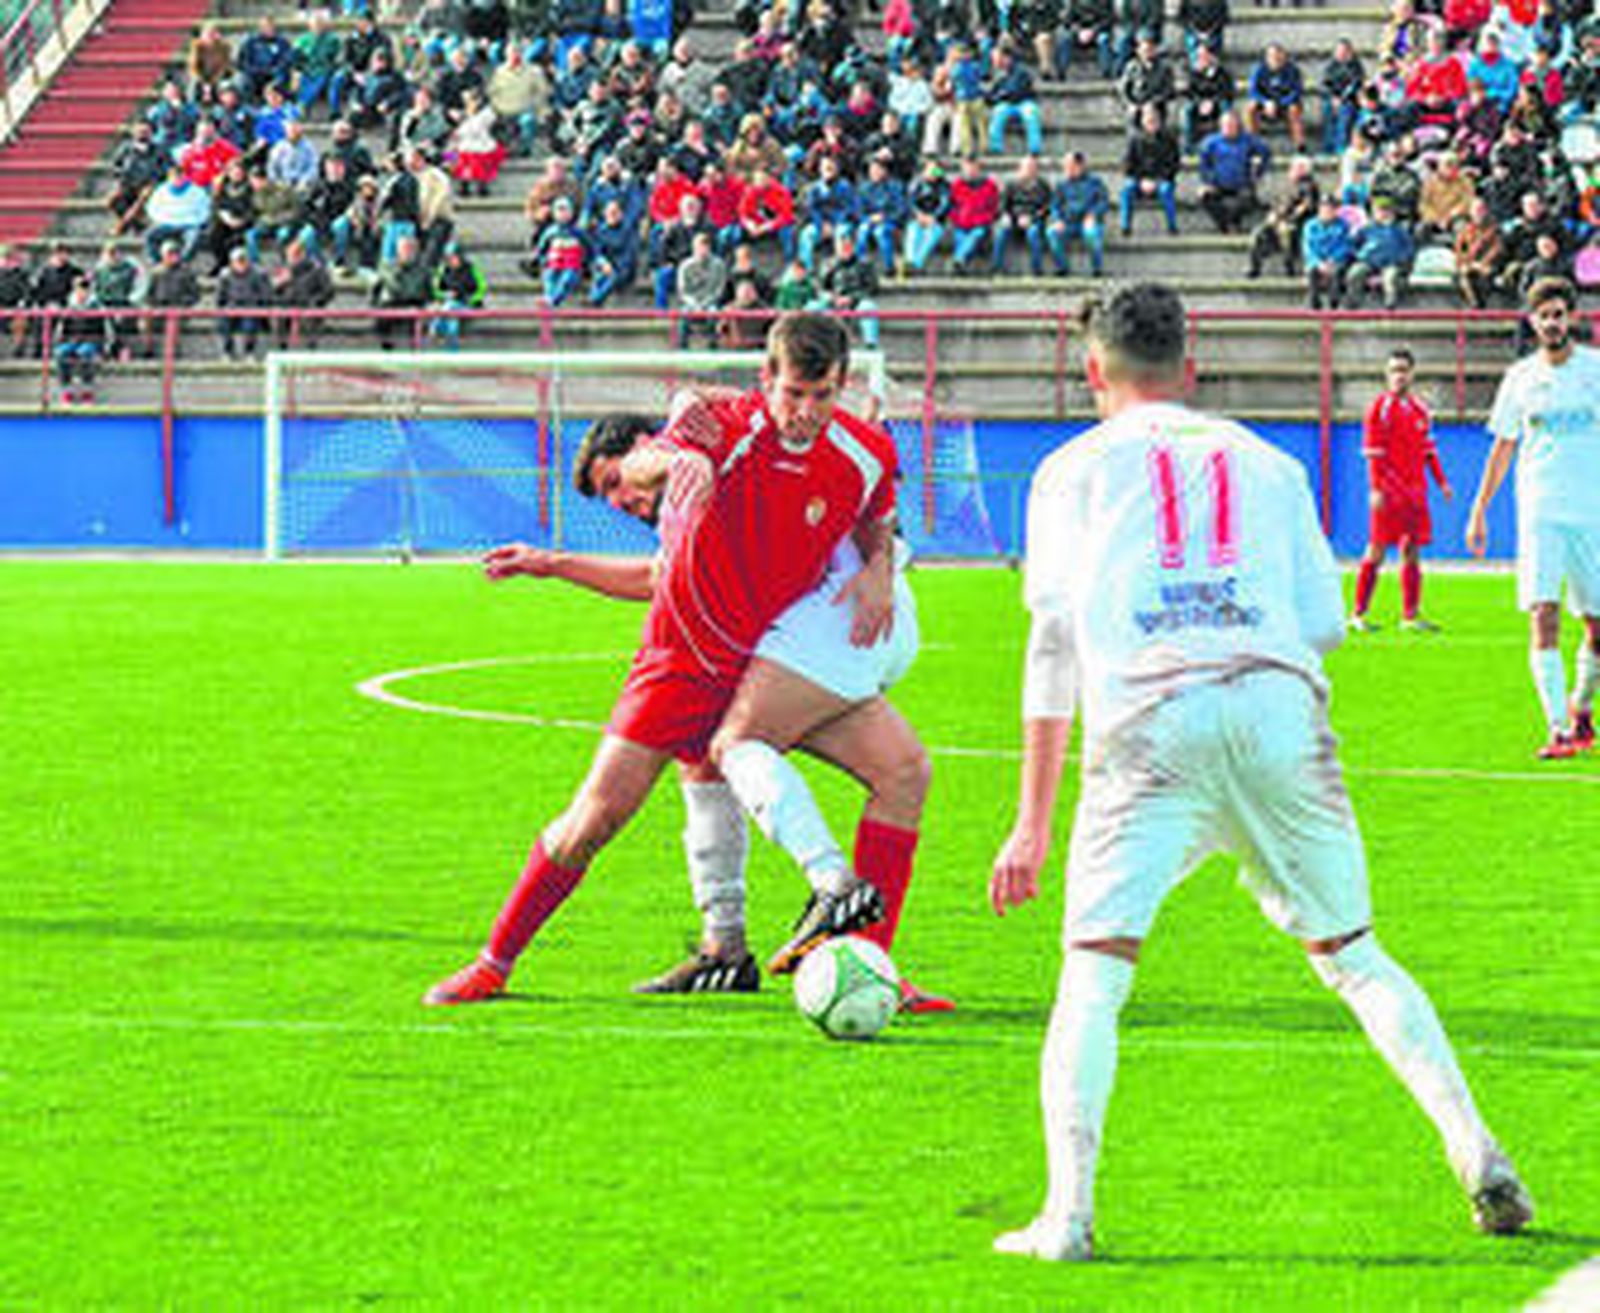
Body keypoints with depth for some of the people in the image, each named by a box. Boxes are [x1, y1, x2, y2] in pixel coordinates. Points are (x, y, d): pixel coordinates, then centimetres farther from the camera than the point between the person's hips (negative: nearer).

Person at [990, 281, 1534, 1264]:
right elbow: (1324, 625, 18)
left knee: (1094, 972, -2)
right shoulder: (1266, 465, 26)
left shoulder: (1075, 469, 20)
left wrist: (1034, 821, 11)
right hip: (1280, 703, 2)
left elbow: (1055, 641, 12)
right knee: (1352, 955, 15)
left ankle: (1069, 1210, -17)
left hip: (1149, 716, -2)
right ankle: (1478, 1153, 5)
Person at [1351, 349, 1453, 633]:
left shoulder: (1419, 408, 14)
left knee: (1412, 552, 5)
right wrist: (1376, 489, -17)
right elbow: (1372, 452, -10)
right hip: (1390, 490, -6)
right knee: (1377, 551, -4)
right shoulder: (1381, 407, -5)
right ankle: (1358, 614, 2)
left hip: (1415, 490, 6)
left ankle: (1410, 615, 8)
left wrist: (1441, 481, 13)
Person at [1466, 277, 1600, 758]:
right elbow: (1502, 447, 15)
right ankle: (1558, 728, -15)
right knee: (1543, 618, -14)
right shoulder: (1520, 378, 6)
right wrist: (1479, 511, 13)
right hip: (1539, 513, 0)